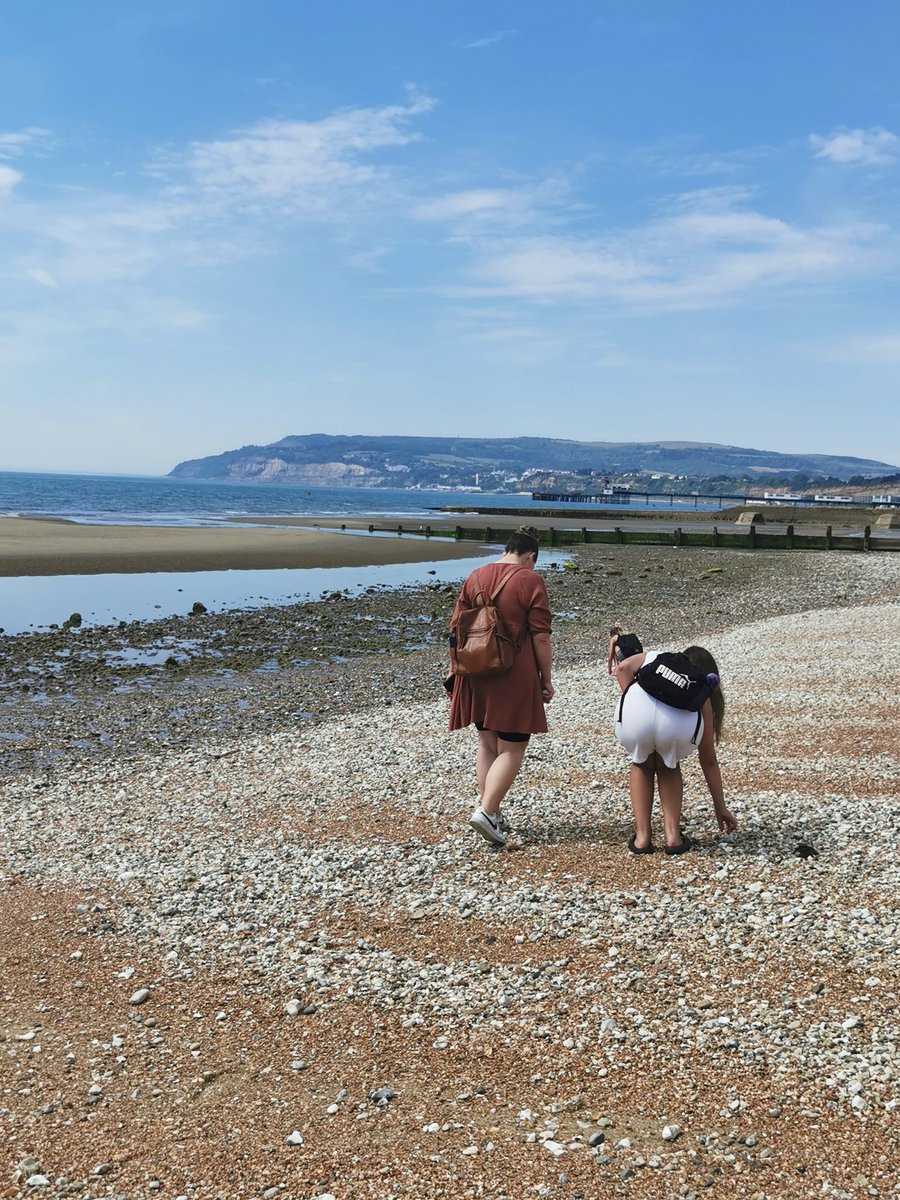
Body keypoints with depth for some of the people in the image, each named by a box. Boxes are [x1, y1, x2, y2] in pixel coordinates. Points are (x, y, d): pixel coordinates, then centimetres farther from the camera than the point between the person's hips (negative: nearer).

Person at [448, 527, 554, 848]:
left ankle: (487, 808, 21)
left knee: (487, 743, 17)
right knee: (512, 748, 1)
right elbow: (541, 637, -11)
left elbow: (456, 628, 10)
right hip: (515, 677, -6)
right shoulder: (530, 581, -8)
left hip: (478, 675, 6)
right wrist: (547, 678, -2)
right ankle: (486, 811, -10)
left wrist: (460, 669, 18)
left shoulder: (475, 577, 7)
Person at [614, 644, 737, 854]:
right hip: (681, 719, 0)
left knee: (642, 765, 30)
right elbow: (709, 760, 38)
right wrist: (721, 808, 43)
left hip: (635, 711, 0)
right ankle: (673, 835, 21)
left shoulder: (655, 658, 41)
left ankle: (642, 837, 21)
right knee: (668, 767, 32)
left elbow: (624, 667, 16)